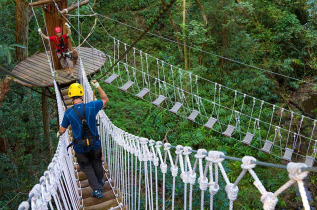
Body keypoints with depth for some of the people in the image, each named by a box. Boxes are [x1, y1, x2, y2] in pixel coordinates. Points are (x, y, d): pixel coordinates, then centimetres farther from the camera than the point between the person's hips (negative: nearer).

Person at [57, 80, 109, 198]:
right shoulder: (91, 107, -15)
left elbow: (62, 129, 0)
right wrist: (98, 86, 10)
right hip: (95, 144, 1)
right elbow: (105, 100, 3)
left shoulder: (68, 113, -15)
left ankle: (97, 189, 19)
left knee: (87, 168, 20)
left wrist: (59, 133, 24)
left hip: (80, 148, -1)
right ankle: (100, 182, 48)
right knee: (97, 164, 26)